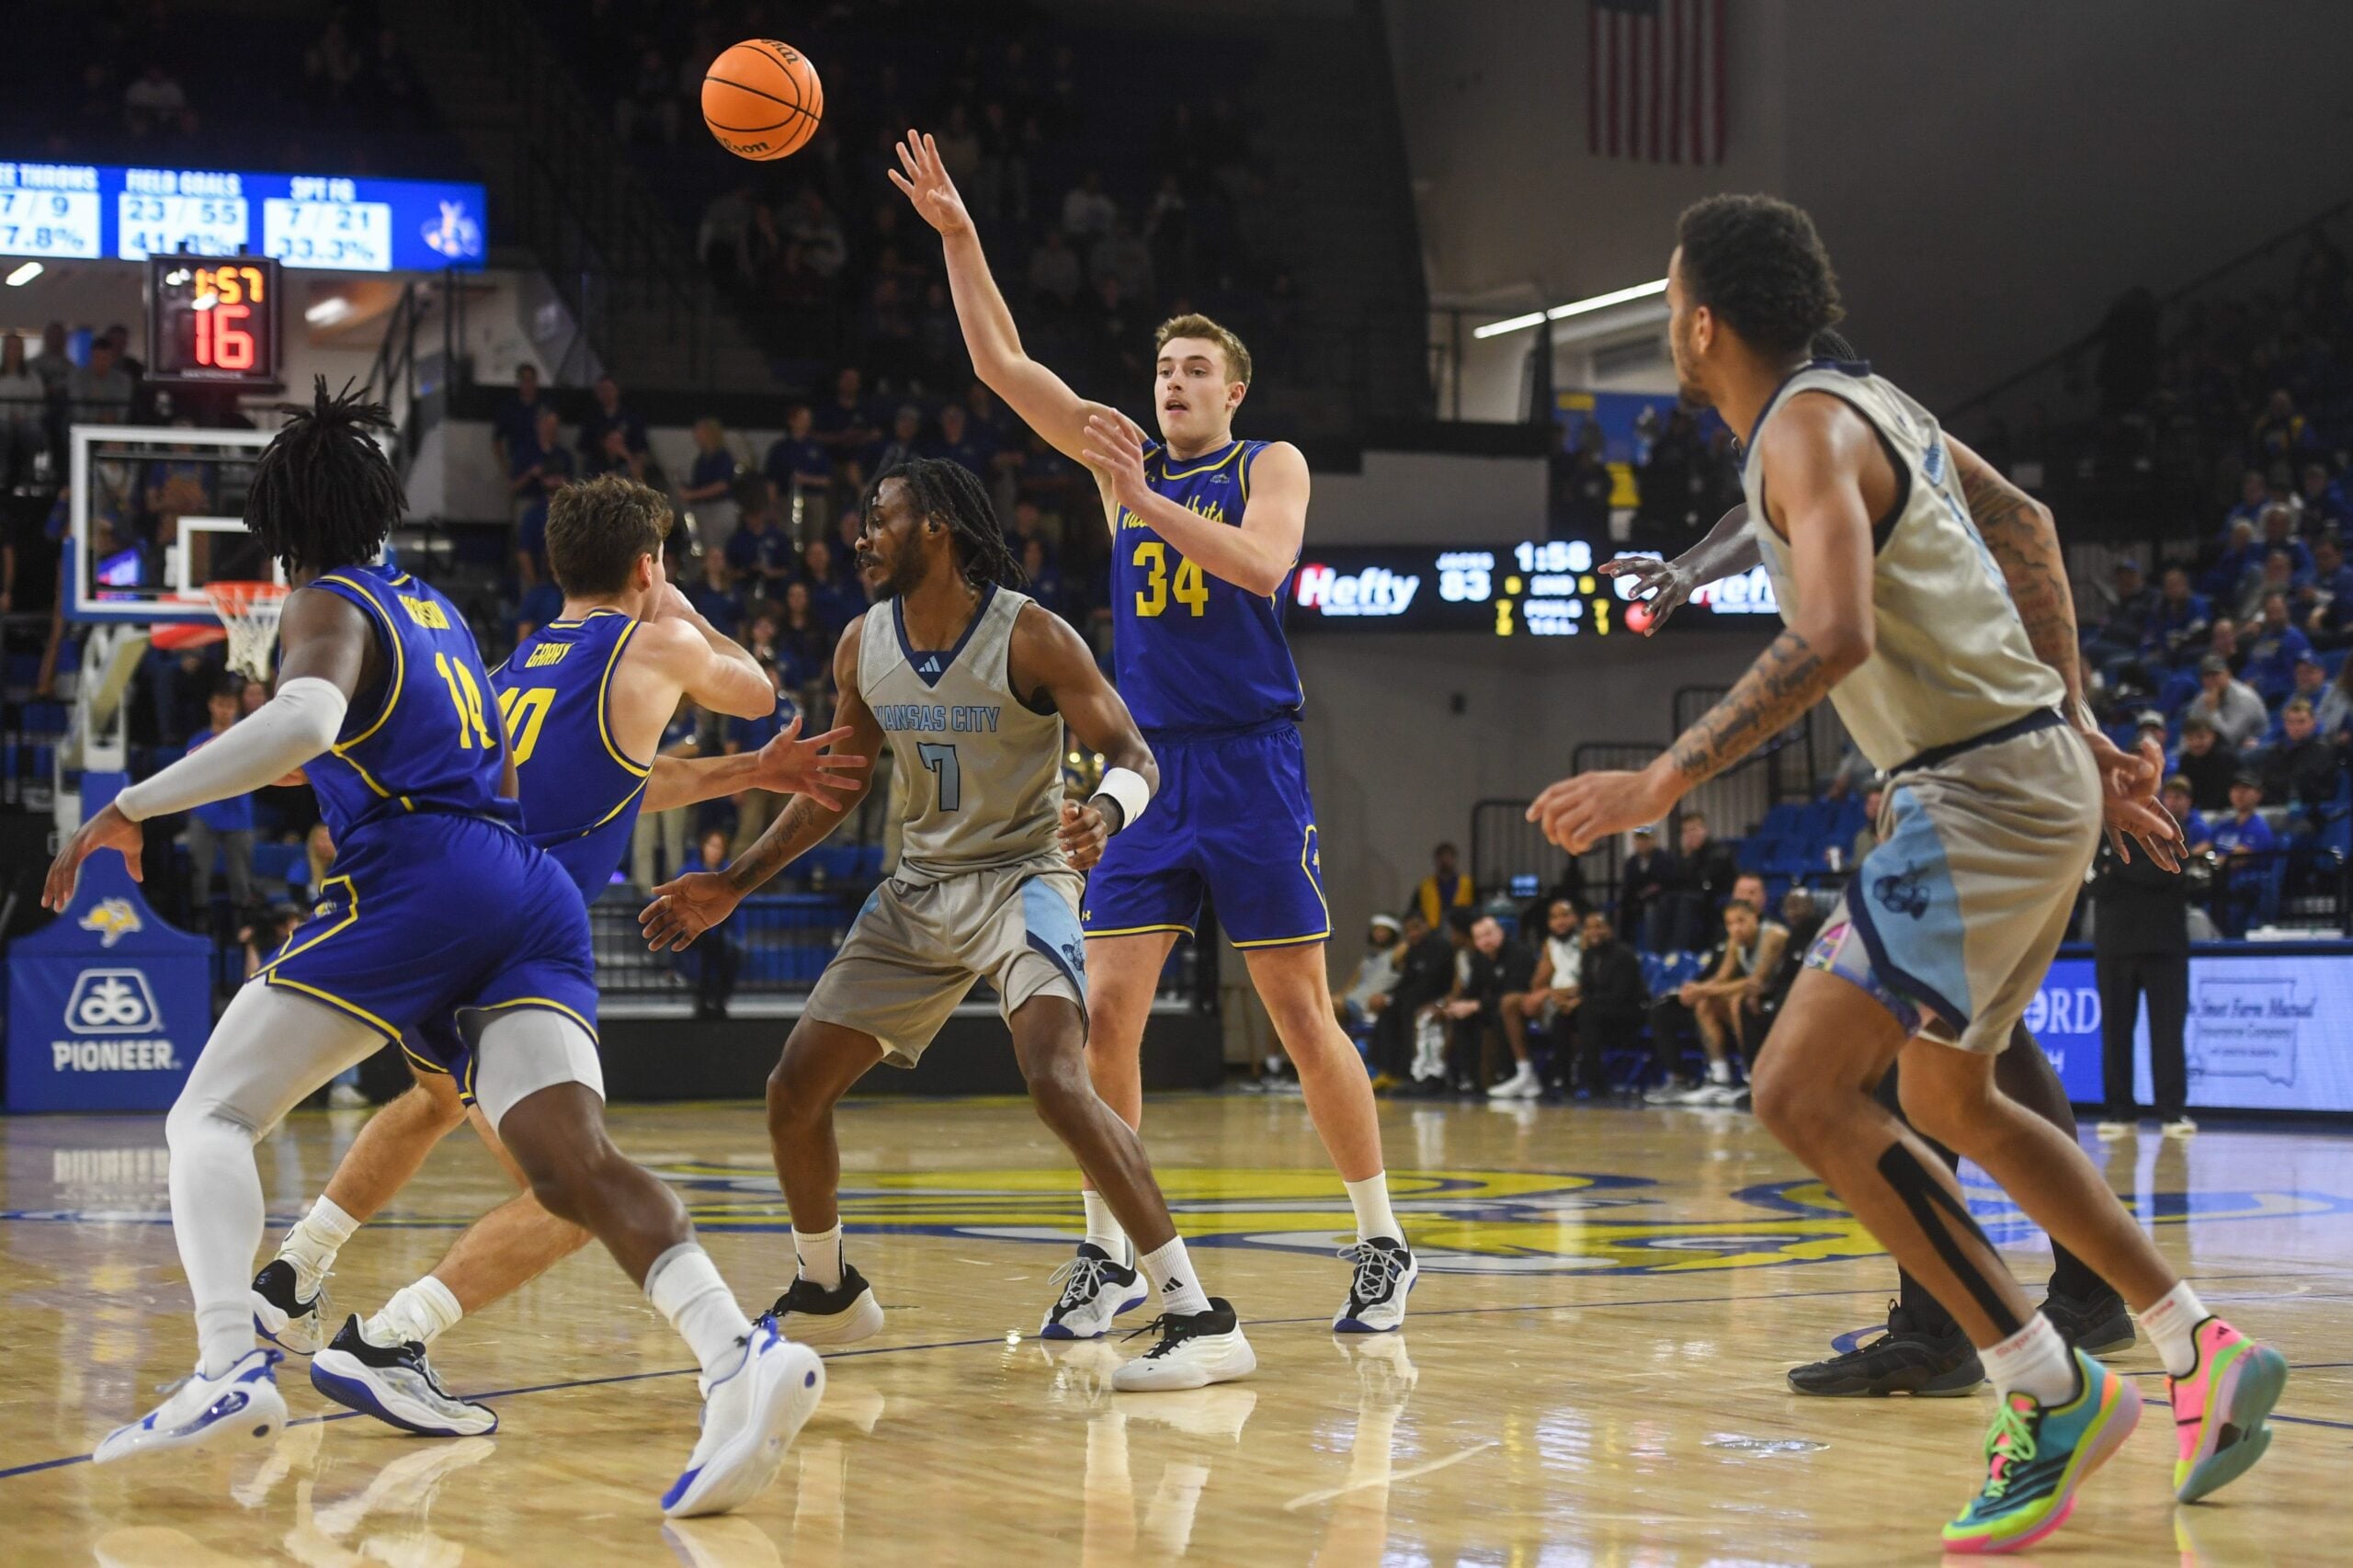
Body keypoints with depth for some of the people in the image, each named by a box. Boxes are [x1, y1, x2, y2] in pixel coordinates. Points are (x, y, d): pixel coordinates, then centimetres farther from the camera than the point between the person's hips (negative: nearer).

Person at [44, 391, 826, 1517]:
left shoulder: (327, 607, 6)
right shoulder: (432, 607, 29)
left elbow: (304, 721, -16)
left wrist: (130, 809, -13)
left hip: (414, 879, -7)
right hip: (535, 893, 7)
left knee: (209, 1117, 3)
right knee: (575, 1168, -10)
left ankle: (230, 1369, -20)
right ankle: (741, 1356, -34)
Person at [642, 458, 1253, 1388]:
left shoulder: (1029, 638, -17)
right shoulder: (863, 647, 2)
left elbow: (1133, 755, -17)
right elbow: (837, 786, 14)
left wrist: (1105, 811, -41)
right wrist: (734, 884, 11)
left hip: (1022, 876, -7)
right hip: (921, 887, 7)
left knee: (1057, 1081, -30)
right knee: (794, 1090, 5)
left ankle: (1198, 1320, -25)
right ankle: (826, 1294, 31)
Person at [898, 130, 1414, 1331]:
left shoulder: (1270, 465, 2)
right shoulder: (1123, 462, 12)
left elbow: (1262, 565, -18)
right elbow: (1002, 364, 6)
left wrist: (1148, 501, -23)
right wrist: (956, 234, -2)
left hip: (1251, 770, -4)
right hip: (1147, 769, 4)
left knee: (1302, 1015, -2)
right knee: (1105, 1013, -4)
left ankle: (1382, 1245, 7)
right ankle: (1108, 1253, 4)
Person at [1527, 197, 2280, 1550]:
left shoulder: (1808, 430, -15)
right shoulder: (1868, 402, 15)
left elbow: (1836, 637, -30)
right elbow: (2025, 525, 25)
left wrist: (1666, 781, -28)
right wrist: (2077, 727, 25)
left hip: (1985, 794, -10)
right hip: (2033, 773, 10)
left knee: (1802, 1092, -13)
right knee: (1948, 1100, 22)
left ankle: (2055, 1393, -10)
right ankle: (2203, 1353, 25)